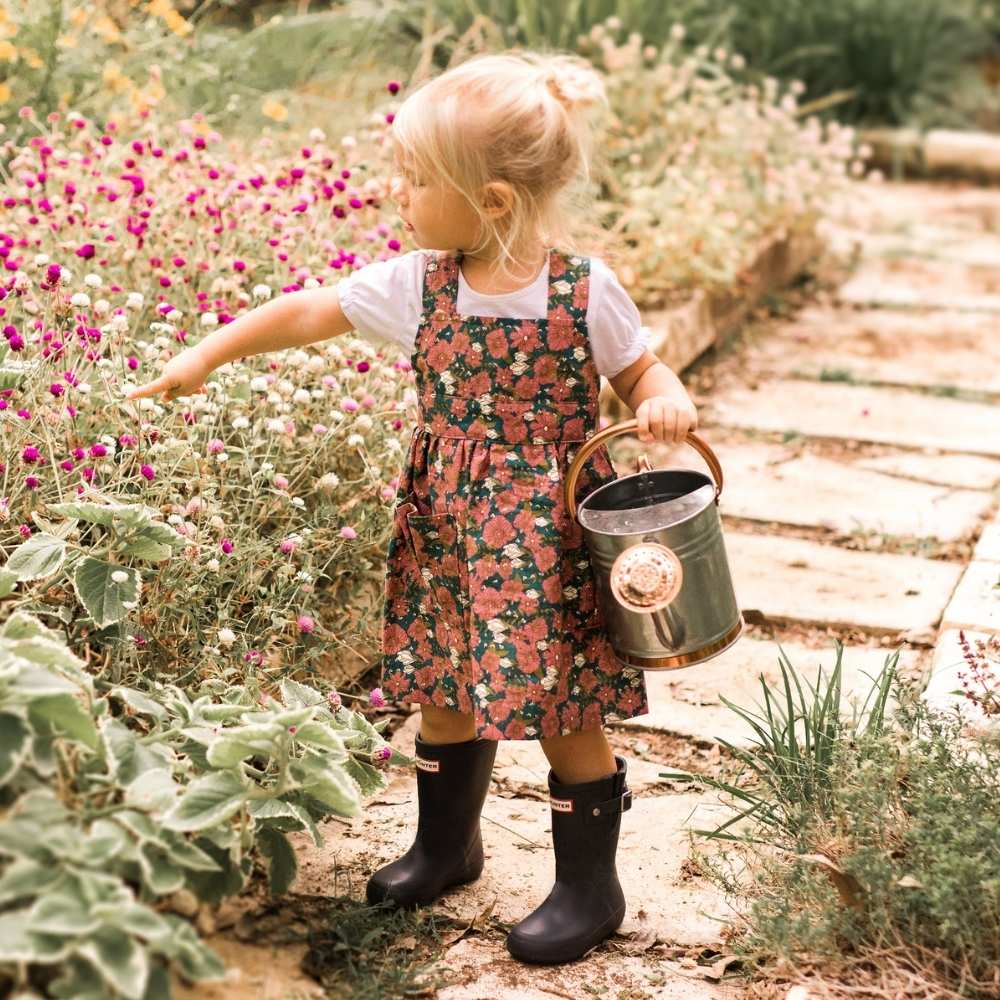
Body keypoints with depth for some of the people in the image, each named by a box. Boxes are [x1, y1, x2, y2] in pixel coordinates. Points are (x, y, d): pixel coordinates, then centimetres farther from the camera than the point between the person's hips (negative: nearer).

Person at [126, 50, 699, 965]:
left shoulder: (585, 290, -13)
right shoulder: (415, 286, -4)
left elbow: (640, 372, 0)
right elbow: (307, 312, 5)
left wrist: (666, 404, -22)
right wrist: (208, 354, 6)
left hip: (548, 533, -4)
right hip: (446, 525, 4)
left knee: (563, 710, 4)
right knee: (443, 691, 17)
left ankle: (590, 887, 23)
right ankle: (445, 845, 41)